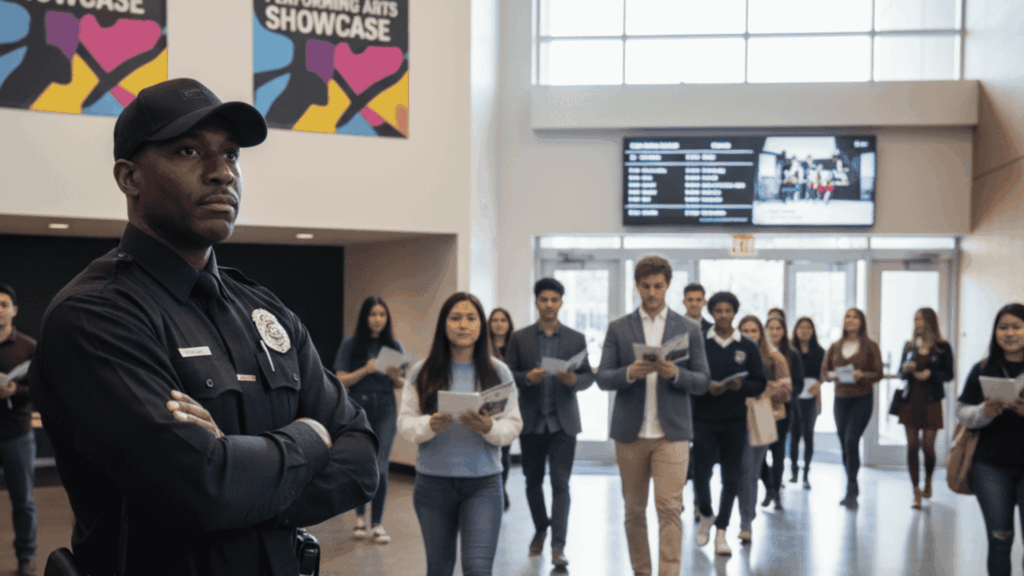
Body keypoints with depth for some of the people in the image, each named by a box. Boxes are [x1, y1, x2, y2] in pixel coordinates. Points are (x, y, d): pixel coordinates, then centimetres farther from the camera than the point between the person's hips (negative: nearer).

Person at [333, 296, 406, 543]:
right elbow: (341, 380, -2)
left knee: (381, 466, -5)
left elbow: (402, 384, 14)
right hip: (358, 408, -1)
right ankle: (360, 517, 25)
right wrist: (365, 370, -17)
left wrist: (395, 377, -9)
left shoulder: (394, 345, 7)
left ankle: (377, 523, 5)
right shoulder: (351, 344, 1)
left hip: (386, 409, 1)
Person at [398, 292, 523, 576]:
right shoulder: (422, 372, 1)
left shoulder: (498, 372, 2)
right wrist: (431, 425, -20)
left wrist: (488, 428, -19)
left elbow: (513, 425, 1)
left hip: (483, 482, -1)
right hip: (433, 482, 1)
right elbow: (405, 423, 0)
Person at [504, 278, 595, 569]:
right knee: (533, 480, 13)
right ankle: (540, 528, 36)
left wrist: (574, 380, -17)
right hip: (531, 421, 1)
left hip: (563, 422, -1)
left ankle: (558, 546, -1)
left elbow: (589, 376, 4)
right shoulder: (520, 338, 3)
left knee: (561, 484, -5)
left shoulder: (576, 339, 4)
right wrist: (527, 377, -18)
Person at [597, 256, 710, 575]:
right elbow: (602, 378, 0)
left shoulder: (689, 329, 6)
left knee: (670, 508, -8)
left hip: (672, 432, -1)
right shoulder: (618, 328, 6)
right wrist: (630, 372, -20)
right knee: (634, 510, 10)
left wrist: (675, 373, -16)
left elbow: (702, 382, 4)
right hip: (630, 432, 1)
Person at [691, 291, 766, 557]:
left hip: (735, 422, 1)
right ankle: (706, 515, 27)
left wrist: (741, 385, -17)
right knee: (700, 475, -3)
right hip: (704, 420, -1)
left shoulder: (748, 347, 4)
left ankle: (721, 532, 18)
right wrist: (706, 387, -18)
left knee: (731, 479, 5)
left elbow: (760, 383, 3)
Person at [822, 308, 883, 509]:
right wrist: (832, 376, -13)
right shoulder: (835, 347, 11)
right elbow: (824, 372, 9)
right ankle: (852, 490, 20)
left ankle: (851, 491, -13)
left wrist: (862, 375, -21)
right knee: (844, 444, 7)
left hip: (862, 399, -4)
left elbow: (878, 374, -3)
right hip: (840, 399, 4)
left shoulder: (870, 347, 2)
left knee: (851, 441, -16)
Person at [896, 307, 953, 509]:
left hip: (931, 401, -3)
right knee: (912, 446, -1)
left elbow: (949, 374, -1)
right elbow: (901, 373, 13)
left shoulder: (942, 347, -1)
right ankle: (916, 492, 5)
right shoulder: (909, 346, 9)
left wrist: (930, 374, -18)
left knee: (928, 445, 0)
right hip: (911, 400, 3)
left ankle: (928, 482, 28)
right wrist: (905, 369, -9)